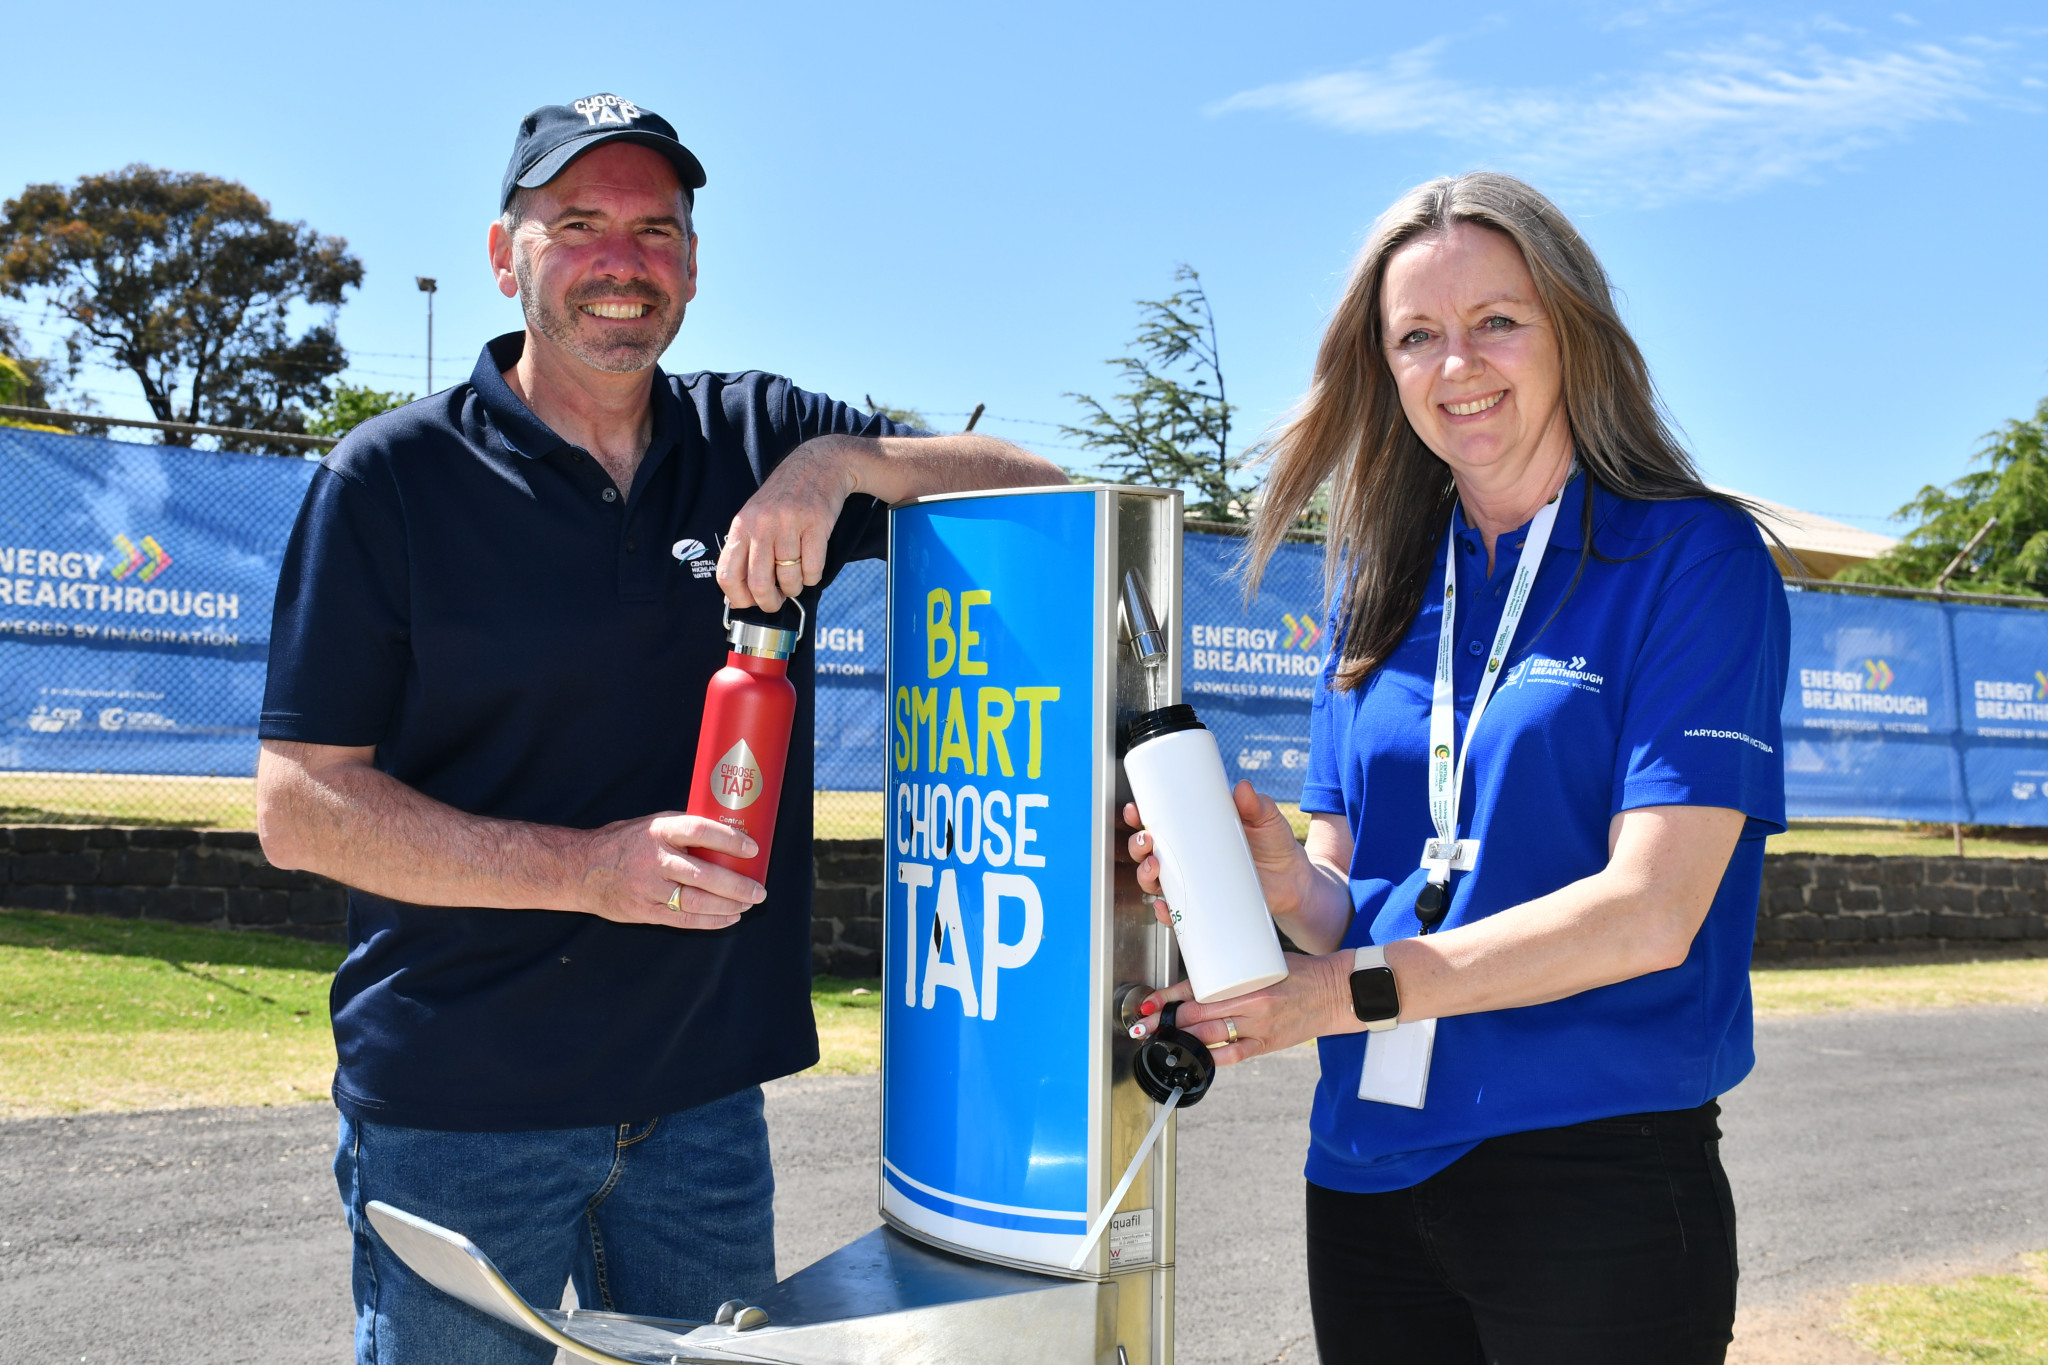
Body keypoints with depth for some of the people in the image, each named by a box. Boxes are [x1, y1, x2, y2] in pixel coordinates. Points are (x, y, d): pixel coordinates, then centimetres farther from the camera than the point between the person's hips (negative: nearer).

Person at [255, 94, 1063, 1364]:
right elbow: (301, 804, -8)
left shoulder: (763, 442, 4)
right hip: (459, 1111, -3)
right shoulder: (393, 477, -5)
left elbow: (1043, 493, 0)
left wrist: (843, 459, -18)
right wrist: (590, 869, -20)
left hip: (704, 1099, 3)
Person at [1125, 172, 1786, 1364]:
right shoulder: (1382, 588, 8)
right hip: (1367, 1173, 5)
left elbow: (1651, 909, -15)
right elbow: (1355, 906, 7)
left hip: (1594, 1176, -4)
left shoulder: (1693, 555, -7)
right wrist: (1290, 882, -15)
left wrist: (1357, 990, -17)